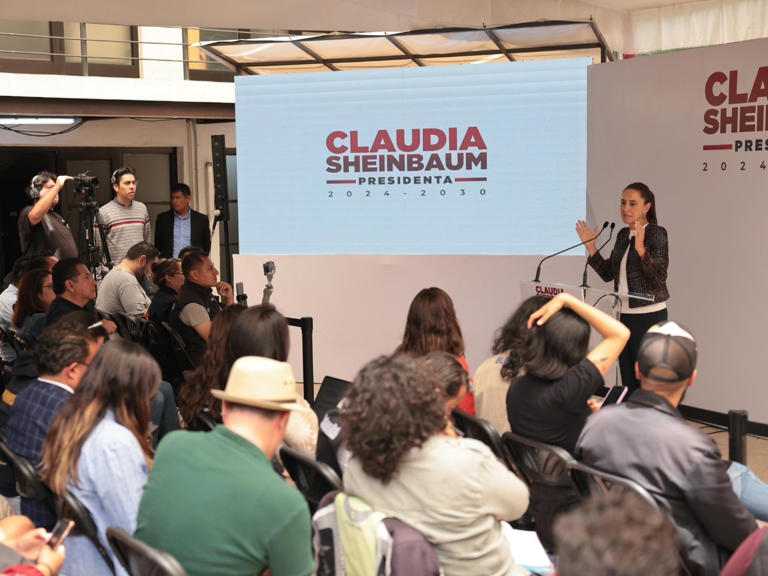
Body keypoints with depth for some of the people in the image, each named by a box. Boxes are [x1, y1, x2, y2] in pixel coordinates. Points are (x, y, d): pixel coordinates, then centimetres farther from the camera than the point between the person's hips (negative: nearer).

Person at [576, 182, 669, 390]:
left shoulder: (657, 234, -11)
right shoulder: (623, 234, 11)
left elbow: (660, 276, -21)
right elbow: (608, 274, 13)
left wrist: (641, 249, -33)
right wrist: (591, 247, 4)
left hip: (649, 316, -7)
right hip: (624, 315, 7)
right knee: (628, 384, 12)